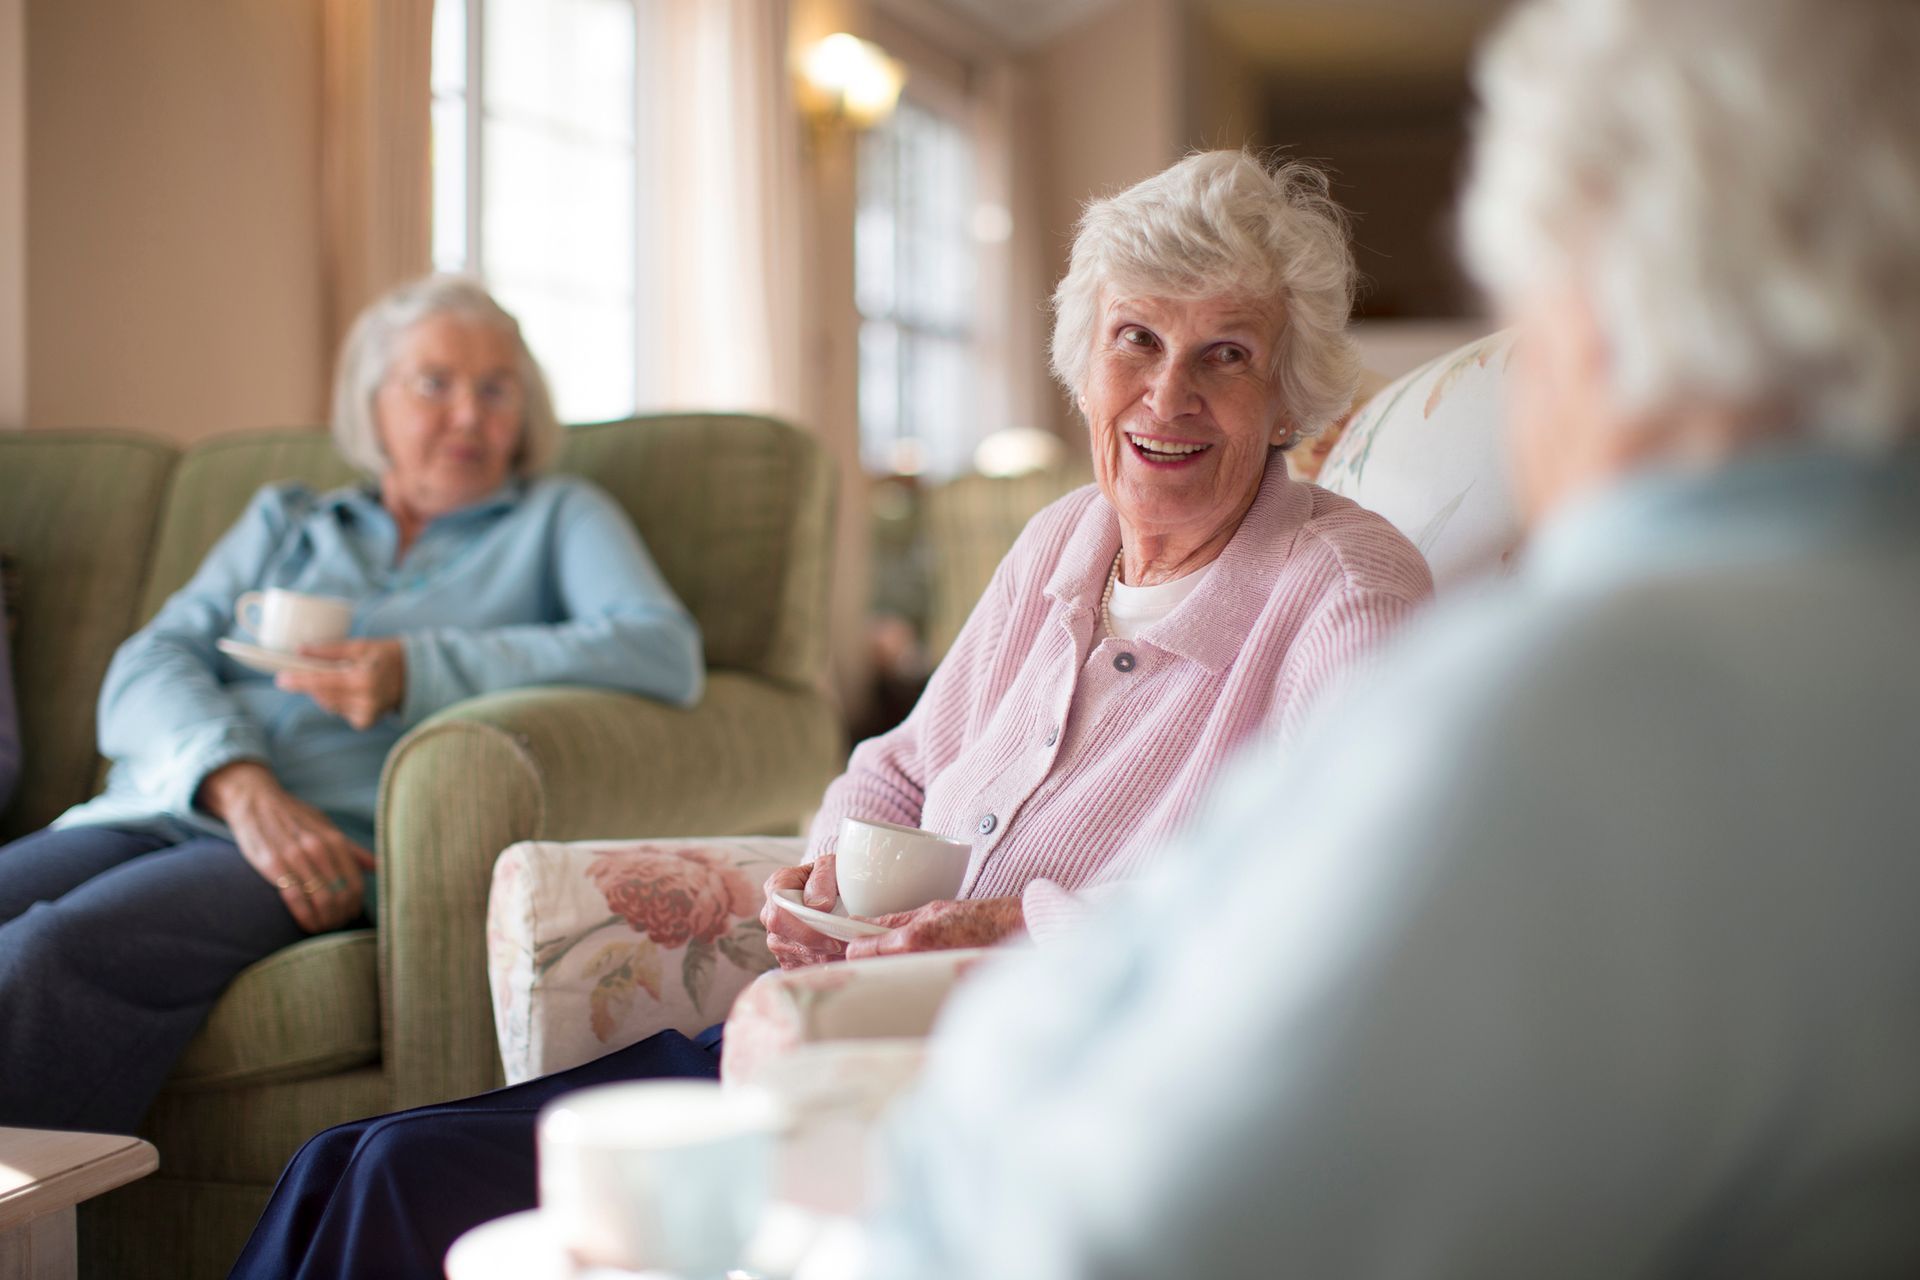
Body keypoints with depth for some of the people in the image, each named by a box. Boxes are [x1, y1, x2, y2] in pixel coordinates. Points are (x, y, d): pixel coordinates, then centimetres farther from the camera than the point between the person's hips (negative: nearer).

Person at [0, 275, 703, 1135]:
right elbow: (147, 667, 11)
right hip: (170, 805, 4)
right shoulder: (283, 518, 28)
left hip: (336, 836, -4)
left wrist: (418, 673, -11)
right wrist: (242, 786, -13)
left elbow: (664, 652, -2)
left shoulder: (558, 518, 19)